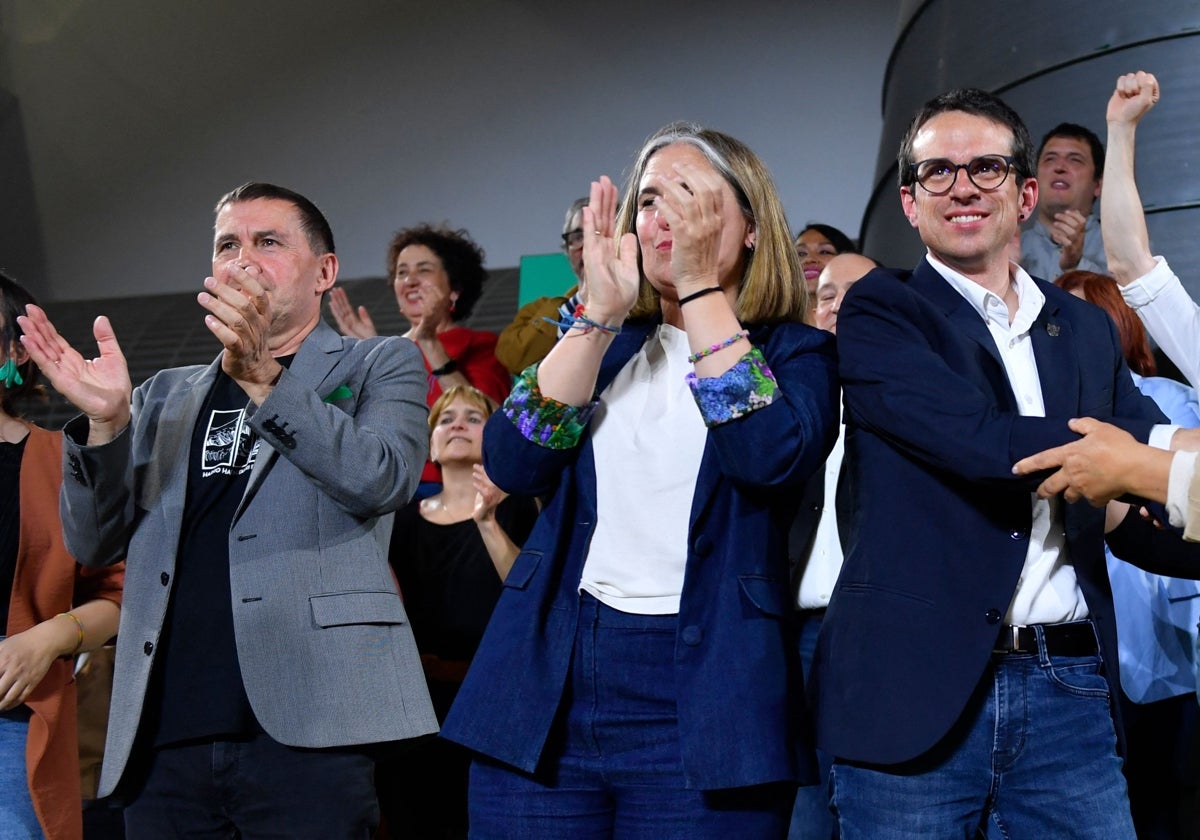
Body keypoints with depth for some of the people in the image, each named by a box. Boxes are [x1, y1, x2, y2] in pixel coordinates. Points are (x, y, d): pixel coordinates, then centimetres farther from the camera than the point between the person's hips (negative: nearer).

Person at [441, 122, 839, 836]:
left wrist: (702, 291, -15)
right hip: (548, 694, 3)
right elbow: (512, 463, -3)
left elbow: (772, 455, -18)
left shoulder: (793, 352, 4)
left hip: (698, 707, -3)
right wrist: (602, 315, -10)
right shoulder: (601, 347, 13)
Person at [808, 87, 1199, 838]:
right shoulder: (880, 313, 0)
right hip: (916, 690, -4)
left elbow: (1133, 518, 14)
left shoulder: (1089, 330, 16)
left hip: (1069, 696, 4)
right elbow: (978, 440, -15)